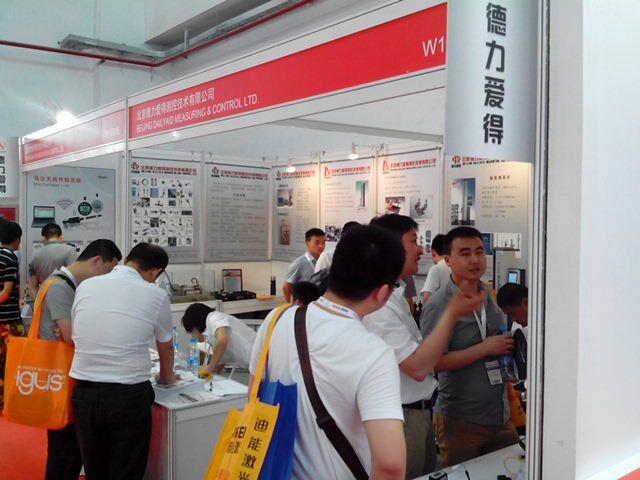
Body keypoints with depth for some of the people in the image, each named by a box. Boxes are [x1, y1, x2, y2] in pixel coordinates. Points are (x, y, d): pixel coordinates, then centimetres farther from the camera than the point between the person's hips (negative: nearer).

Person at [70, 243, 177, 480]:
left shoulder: (85, 286, 4)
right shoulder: (155, 295, -4)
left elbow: (74, 337, 14)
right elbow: (166, 347, 11)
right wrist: (166, 377, 31)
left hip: (84, 392, 4)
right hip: (129, 395, -3)